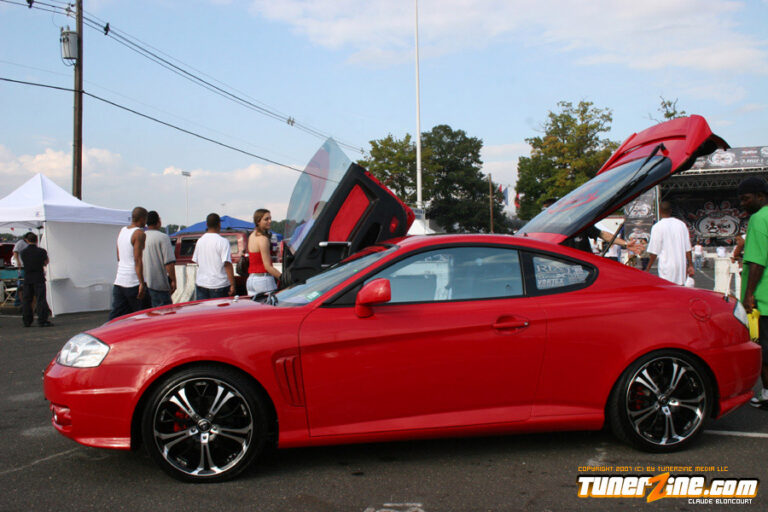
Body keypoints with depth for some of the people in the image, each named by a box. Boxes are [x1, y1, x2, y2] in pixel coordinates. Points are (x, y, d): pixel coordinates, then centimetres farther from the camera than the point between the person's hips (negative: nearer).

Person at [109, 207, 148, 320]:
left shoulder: (122, 231, 14)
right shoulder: (139, 234, -11)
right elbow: (137, 260, -18)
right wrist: (142, 284, -21)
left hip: (119, 281, 8)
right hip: (134, 282, -8)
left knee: (116, 315, 4)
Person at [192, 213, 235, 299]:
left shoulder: (200, 241, 7)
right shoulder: (222, 241, -12)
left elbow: (196, 261, 15)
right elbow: (227, 264, -17)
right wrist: (232, 285, -16)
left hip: (201, 283, 5)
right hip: (218, 285, -5)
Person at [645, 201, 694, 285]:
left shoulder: (657, 227, -8)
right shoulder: (682, 224, 7)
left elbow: (654, 252, -8)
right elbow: (688, 248, 8)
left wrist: (647, 269, -1)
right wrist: (690, 265, 13)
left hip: (666, 266, -5)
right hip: (681, 265, 5)